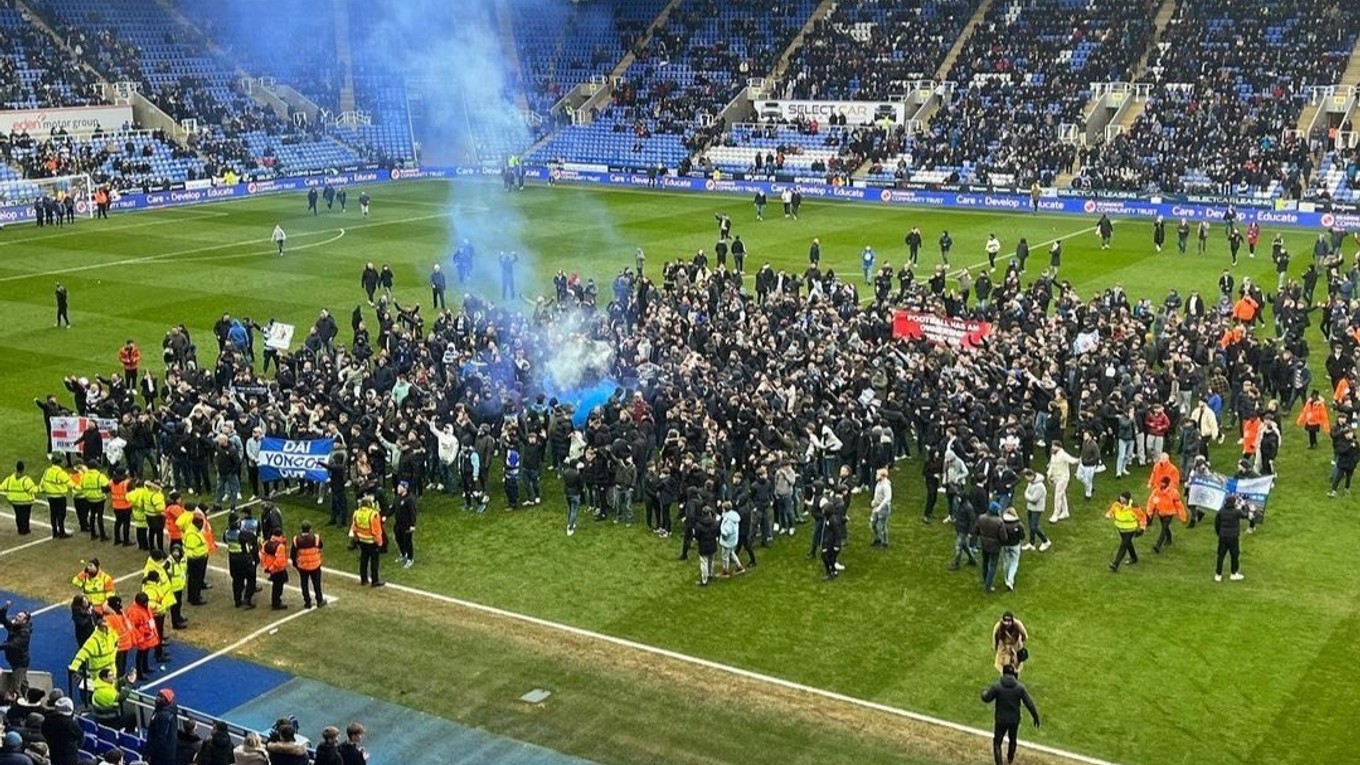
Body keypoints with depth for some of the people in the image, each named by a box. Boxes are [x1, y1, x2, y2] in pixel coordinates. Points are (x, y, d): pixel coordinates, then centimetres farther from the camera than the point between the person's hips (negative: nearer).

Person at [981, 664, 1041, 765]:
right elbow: (1029, 703, -8)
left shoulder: (996, 686, -16)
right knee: (1013, 739, 28)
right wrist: (1035, 717, 5)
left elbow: (987, 699, -6)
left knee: (997, 743, 10)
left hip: (1001, 720, -3)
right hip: (1014, 720, 3)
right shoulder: (1020, 687, -11)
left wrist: (984, 693, 18)